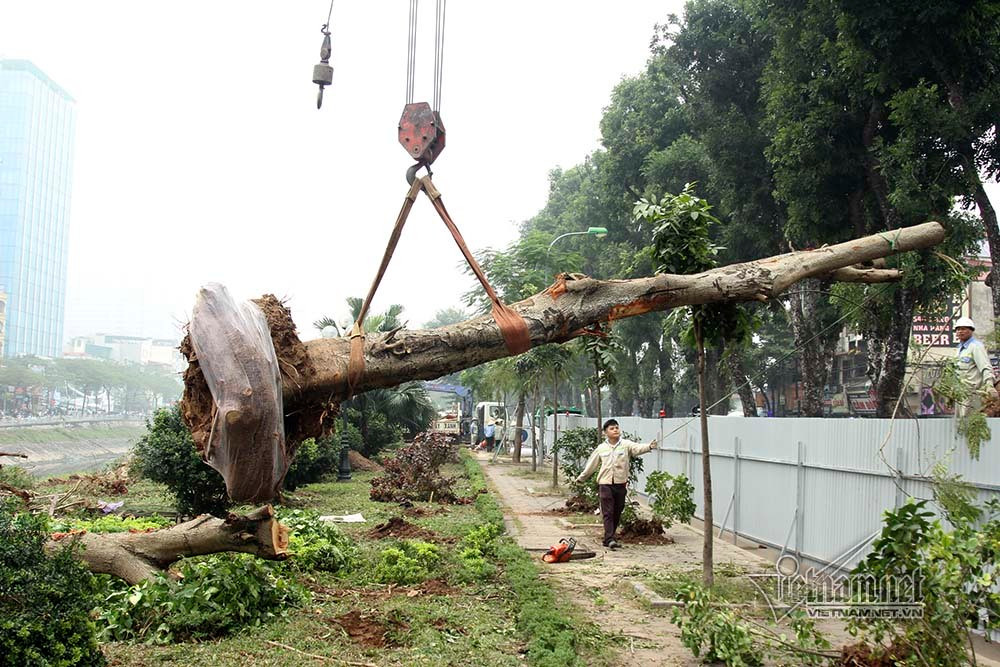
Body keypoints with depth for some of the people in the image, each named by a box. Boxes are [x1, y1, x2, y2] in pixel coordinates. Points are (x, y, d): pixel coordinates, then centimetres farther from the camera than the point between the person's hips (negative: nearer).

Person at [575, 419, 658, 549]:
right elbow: (592, 464, 16)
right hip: (605, 484, -1)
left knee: (617, 513, 9)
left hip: (620, 484, 1)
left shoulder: (626, 445, 0)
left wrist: (649, 446, -41)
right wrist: (581, 478, 24)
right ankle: (610, 539, -13)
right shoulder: (601, 448, 6)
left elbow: (637, 448, -20)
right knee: (608, 512, -9)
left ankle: (608, 539, 21)